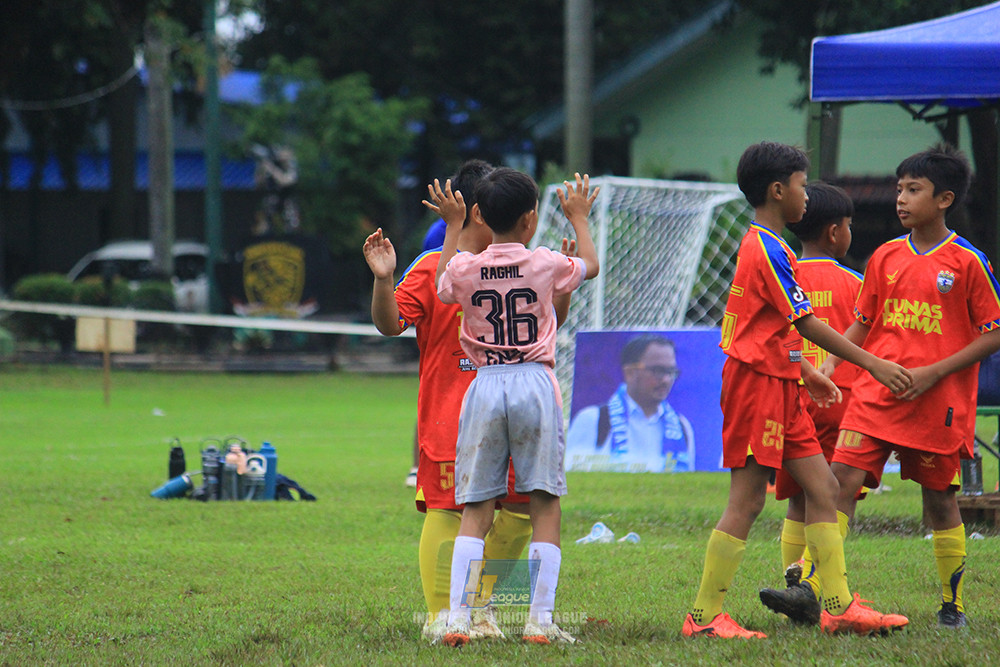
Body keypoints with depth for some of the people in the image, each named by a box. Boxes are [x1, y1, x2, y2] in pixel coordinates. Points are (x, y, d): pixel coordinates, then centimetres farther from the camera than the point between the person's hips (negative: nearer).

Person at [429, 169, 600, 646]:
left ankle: (457, 618, -5)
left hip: (484, 386, 2)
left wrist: (452, 226, 31)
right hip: (535, 383, -2)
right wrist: (578, 218, 35)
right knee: (544, 503, 4)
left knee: (475, 508, 4)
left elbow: (442, 287, 24)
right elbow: (590, 266, 19)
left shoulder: (464, 268, -1)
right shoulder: (545, 265, -3)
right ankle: (540, 619, -1)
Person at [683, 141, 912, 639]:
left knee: (823, 488, 6)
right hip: (757, 384, -10)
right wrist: (873, 364, -14)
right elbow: (806, 324, -17)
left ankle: (838, 607, 6)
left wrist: (808, 373, 25)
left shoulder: (761, 246, 17)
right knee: (747, 500, -7)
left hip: (777, 385, 10)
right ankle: (704, 616, -3)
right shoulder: (768, 251, -15)